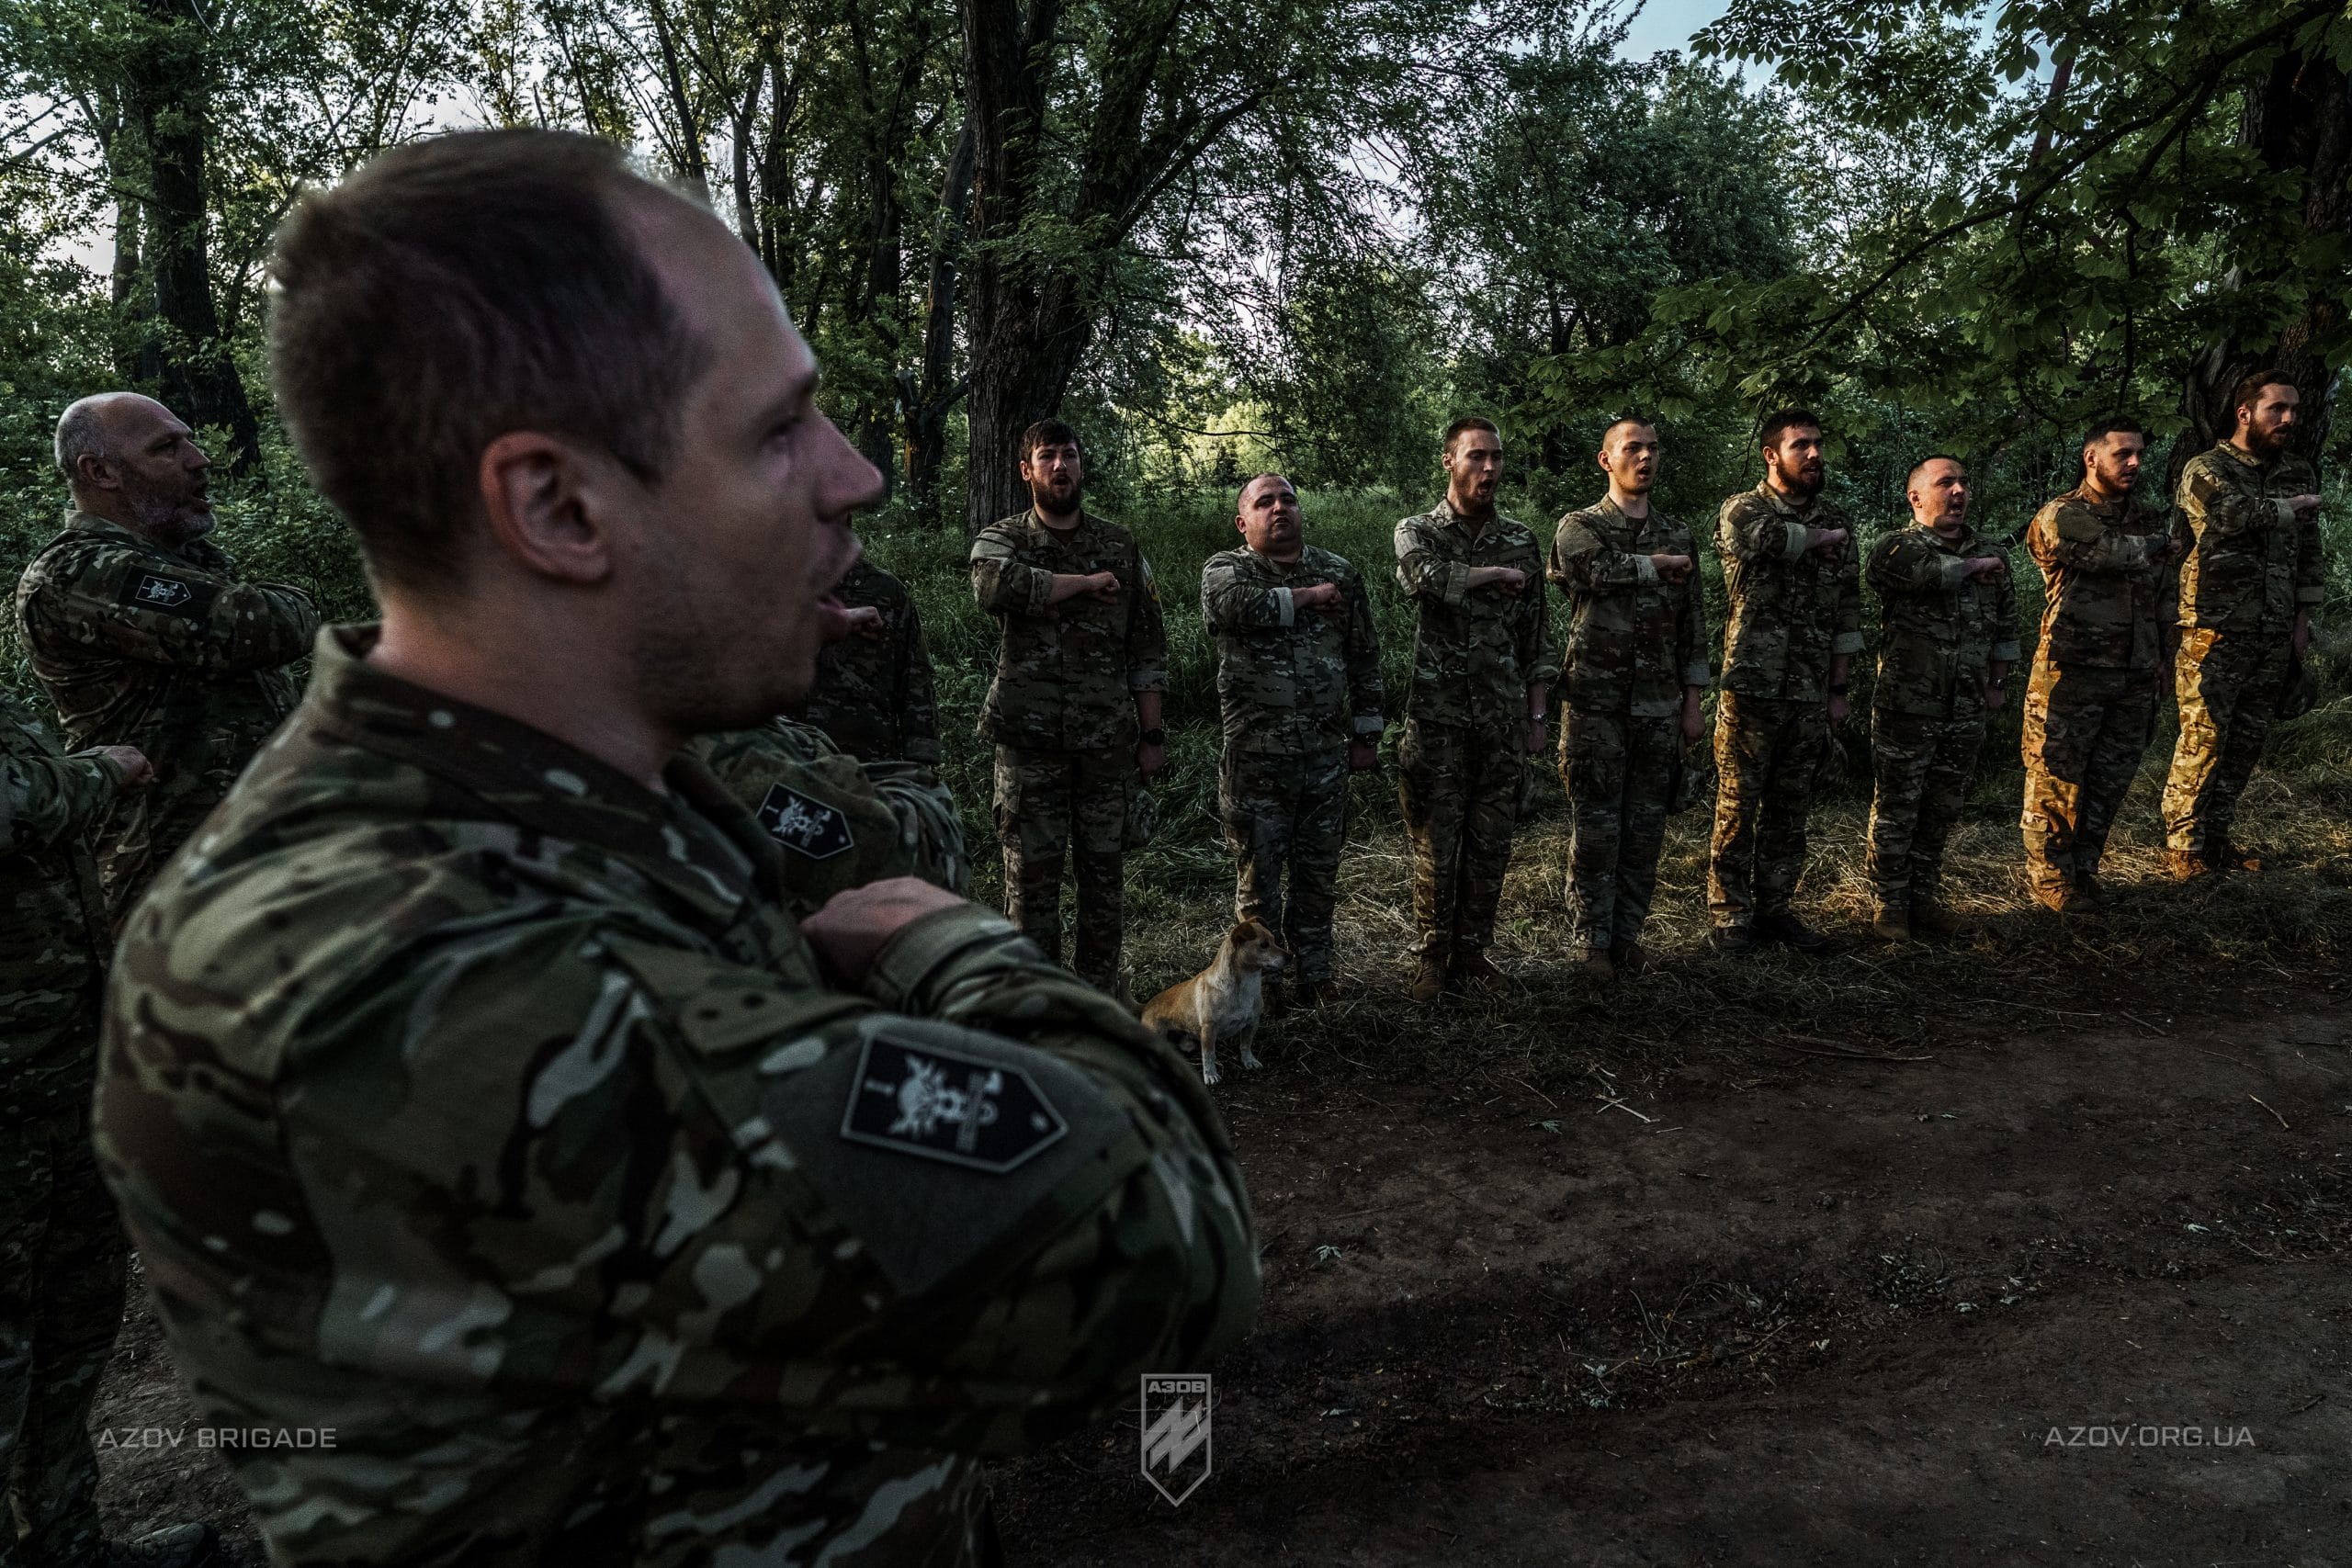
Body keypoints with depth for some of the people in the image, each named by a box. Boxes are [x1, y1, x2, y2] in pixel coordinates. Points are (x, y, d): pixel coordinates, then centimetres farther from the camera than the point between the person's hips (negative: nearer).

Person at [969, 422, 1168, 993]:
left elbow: (1147, 647, 9)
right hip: (1029, 738, -2)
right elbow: (995, 584, -24)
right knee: (1031, 871, 4)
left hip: (1109, 740, 2)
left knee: (1104, 868, 8)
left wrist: (1152, 735, 3)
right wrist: (1088, 582, -15)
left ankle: (1100, 987, 22)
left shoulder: (1120, 546, 9)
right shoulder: (1002, 538, 2)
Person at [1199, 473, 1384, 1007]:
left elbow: (1364, 657, 13)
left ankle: (1313, 973, 26)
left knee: (1319, 873, 12)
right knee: (1258, 875, 6)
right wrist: (1307, 597, -13)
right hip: (1255, 756, -3)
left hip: (1327, 753, 3)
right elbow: (1232, 604, -25)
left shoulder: (1340, 572, 10)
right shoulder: (1225, 568, 1)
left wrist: (1365, 734, 9)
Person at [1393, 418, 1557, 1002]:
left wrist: (1536, 715, 7)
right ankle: (1430, 955, 17)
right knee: (1435, 846, 3)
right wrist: (1496, 574, -14)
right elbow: (1424, 577, -26)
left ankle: (1472, 948, 23)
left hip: (1504, 720, 3)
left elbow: (1534, 637, 12)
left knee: (1491, 844, 9)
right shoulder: (1417, 531, 0)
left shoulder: (1521, 541, 10)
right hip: (1438, 719, -3)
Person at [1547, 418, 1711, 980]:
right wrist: (1661, 564, -6)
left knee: (1646, 827, 7)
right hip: (1595, 702, -4)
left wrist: (1693, 700, 7)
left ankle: (1627, 934, 19)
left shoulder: (1678, 536, 13)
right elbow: (1604, 571, -21)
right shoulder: (1579, 527, 1)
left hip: (1659, 706, 4)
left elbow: (1693, 625, 13)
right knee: (1595, 827, 0)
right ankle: (1589, 940, 10)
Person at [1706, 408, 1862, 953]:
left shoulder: (1836, 523, 12)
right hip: (1751, 688, -4)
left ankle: (1775, 908, 22)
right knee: (1738, 806, 1)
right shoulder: (1741, 510, -2)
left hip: (1810, 694, 5)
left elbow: (1846, 613, 13)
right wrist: (1821, 537, -8)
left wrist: (1838, 688, 8)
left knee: (1792, 807, 11)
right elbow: (1769, 538, -28)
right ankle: (1730, 915, 11)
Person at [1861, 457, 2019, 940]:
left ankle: (1924, 898, 24)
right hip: (1906, 706, -5)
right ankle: (1888, 904, 12)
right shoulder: (1895, 547, -5)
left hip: (1967, 710, 5)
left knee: (1943, 810, 12)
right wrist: (1971, 567, -14)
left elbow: (2006, 623, 21)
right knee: (1896, 810, 2)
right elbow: (1920, 570, -29)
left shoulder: (1991, 555, 12)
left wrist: (1998, 682, 14)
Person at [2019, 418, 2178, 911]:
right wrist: (2158, 545, -1)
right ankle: (2049, 877, 11)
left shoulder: (2149, 520, 14)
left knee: (2111, 780, 11)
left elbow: (2160, 596, 20)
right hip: (2072, 675, -6)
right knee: (2056, 780, 0)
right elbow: (2118, 555, -21)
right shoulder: (2061, 517, -7)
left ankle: (2083, 869, 23)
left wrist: (2159, 661, 16)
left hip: (2134, 679, 6)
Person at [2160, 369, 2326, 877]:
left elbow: (2309, 551, 17)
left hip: (2274, 635, 6)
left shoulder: (2300, 473, 14)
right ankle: (2183, 842, 2)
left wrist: (2302, 617, 10)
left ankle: (2216, 833, 18)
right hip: (2217, 630, -6)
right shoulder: (2206, 469, -4)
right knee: (2203, 738, -6)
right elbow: (2235, 512, -25)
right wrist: (2289, 507, -8)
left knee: (2246, 740, 9)